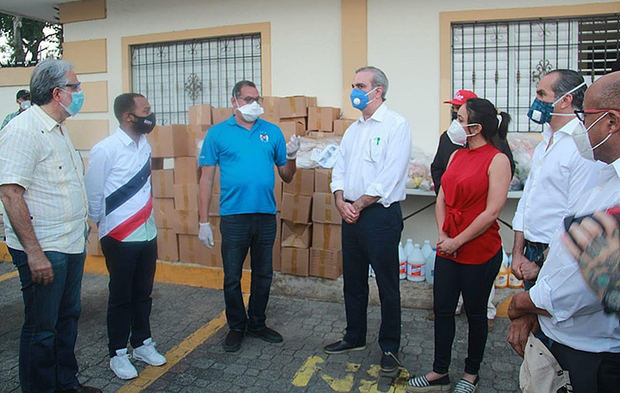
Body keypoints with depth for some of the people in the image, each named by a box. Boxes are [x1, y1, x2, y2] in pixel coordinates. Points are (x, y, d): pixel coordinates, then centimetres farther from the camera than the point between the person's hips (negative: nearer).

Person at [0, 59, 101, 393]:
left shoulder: (59, 128, 14)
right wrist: (34, 252, -24)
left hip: (71, 245, 9)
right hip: (43, 251, -9)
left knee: (68, 318, 19)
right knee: (41, 328, 5)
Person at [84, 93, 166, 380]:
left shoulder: (145, 145, 6)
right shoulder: (105, 150, -15)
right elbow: (92, 194, -9)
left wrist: (148, 220, 13)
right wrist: (103, 225, 2)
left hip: (147, 234, 6)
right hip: (119, 238, -6)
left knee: (143, 294, 17)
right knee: (121, 297, 8)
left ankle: (142, 343, 35)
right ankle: (118, 354, 26)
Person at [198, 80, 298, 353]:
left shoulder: (272, 132, 8)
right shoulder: (218, 133, 1)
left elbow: (287, 177, 12)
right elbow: (206, 178, -1)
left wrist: (291, 157, -9)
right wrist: (204, 221, -6)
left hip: (266, 215, 3)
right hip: (233, 215, -2)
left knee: (263, 275, 13)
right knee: (232, 277, 7)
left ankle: (257, 324, 31)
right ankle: (236, 327, 26)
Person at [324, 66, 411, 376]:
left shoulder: (396, 125, -7)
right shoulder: (353, 129, 16)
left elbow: (389, 176, -16)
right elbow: (339, 169, 13)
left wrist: (359, 205, -13)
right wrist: (340, 200, -5)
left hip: (380, 214, -7)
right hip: (351, 214, 7)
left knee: (387, 284, 3)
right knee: (353, 280, 16)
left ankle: (389, 347, 18)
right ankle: (355, 337, 32)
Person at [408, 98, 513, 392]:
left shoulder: (497, 160, -12)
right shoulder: (457, 156, 9)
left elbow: (491, 212, -17)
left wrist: (457, 241, -13)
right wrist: (443, 236, -3)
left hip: (480, 251, -6)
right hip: (448, 248, 6)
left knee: (475, 313, 11)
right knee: (442, 310, 11)